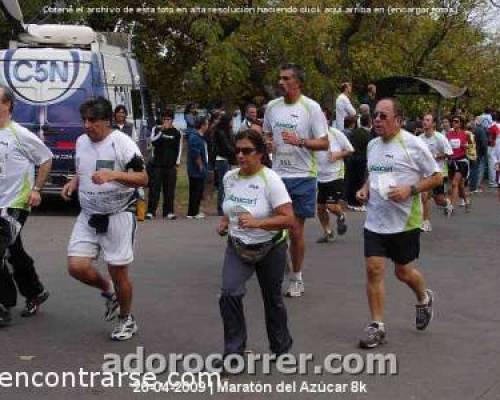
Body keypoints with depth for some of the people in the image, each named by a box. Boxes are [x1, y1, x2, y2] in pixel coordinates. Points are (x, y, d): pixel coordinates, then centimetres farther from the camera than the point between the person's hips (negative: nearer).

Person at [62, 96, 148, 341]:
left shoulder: (122, 143, -14)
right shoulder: (81, 141, 5)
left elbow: (143, 178, -16)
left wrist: (113, 175, -30)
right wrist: (73, 183, 1)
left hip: (118, 215, -6)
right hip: (89, 215, 6)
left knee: (118, 272, 1)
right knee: (76, 267, -6)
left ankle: (126, 319, 26)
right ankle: (108, 291, 25)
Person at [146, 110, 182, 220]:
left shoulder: (177, 132, 8)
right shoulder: (157, 130, 7)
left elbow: (179, 148, 10)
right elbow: (153, 141, -10)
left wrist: (177, 162, 4)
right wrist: (161, 131, -19)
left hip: (171, 165, 1)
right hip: (157, 164, -1)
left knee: (169, 189, 1)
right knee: (154, 188, -3)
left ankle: (168, 212, 7)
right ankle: (151, 211, -2)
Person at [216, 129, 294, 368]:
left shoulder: (270, 180, -19)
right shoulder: (229, 177, -1)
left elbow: (288, 219, -26)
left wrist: (257, 223, -37)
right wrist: (225, 221, 1)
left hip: (270, 248, -4)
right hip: (237, 247, 4)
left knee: (272, 299, 12)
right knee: (229, 293, -17)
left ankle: (281, 348, 36)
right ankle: (233, 352, -7)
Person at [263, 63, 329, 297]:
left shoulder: (311, 108, -7)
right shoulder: (272, 106, 8)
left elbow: (324, 143, -9)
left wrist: (299, 141, -23)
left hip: (302, 177, -4)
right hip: (277, 175, 4)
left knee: (296, 231, 2)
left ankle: (297, 278, 16)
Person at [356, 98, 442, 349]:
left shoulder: (413, 145, -11)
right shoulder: (372, 145, 8)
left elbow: (437, 177, -7)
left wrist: (410, 190, -20)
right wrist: (365, 188, 3)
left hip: (405, 221, -4)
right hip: (375, 220, 5)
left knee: (403, 272, 8)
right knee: (373, 269, -4)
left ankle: (424, 298, 41)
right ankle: (377, 326, 5)